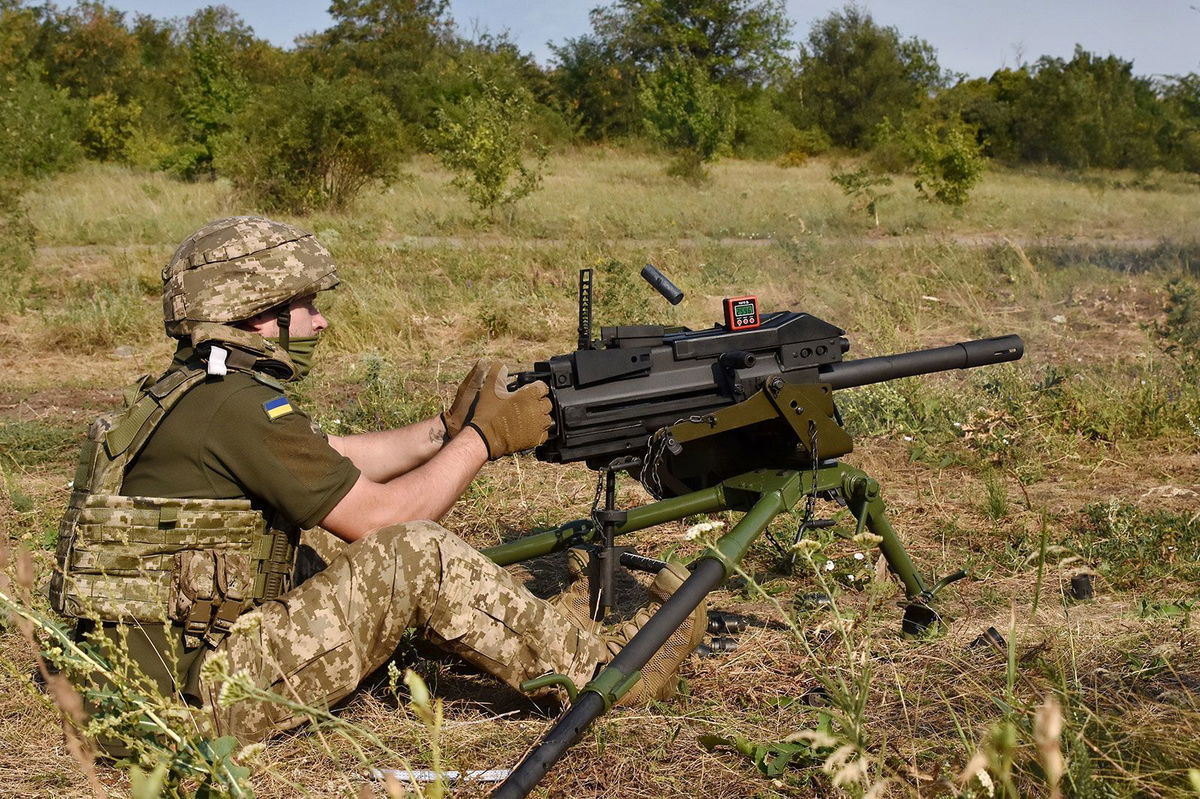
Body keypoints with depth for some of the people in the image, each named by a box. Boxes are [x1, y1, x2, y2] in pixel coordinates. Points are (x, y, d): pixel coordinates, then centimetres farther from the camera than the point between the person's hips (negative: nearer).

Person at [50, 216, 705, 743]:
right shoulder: (239, 407, -18)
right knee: (417, 555, -12)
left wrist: (449, 426, 15)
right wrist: (485, 437, -3)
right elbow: (382, 518, -14)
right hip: (203, 688, -10)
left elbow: (338, 461, 19)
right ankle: (603, 668, 0)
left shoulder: (190, 392, 13)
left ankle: (542, 634, 24)